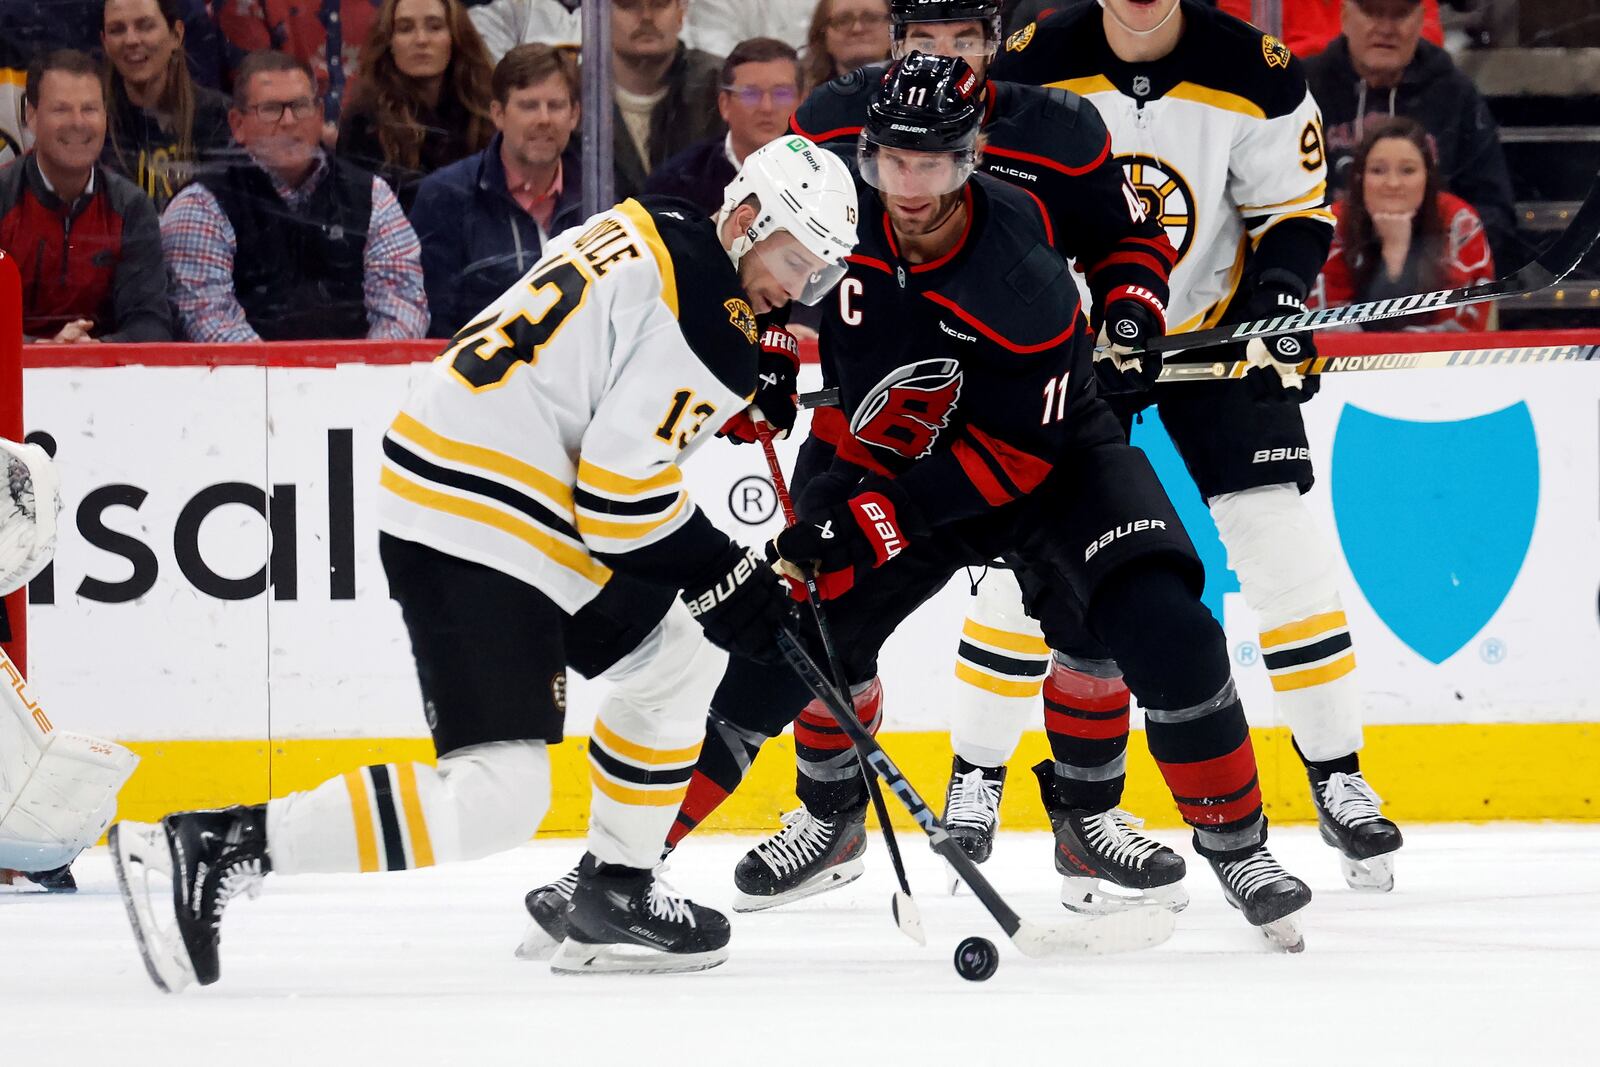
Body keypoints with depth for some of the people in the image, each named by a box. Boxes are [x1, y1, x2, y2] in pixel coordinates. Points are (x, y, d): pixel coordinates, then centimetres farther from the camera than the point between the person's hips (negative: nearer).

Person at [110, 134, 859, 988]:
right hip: (471, 536, -11)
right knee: (496, 797, -17)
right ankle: (213, 849, -21)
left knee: (678, 655, 23)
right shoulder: (700, 315, -15)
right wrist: (729, 582, -7)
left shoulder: (648, 234, 15)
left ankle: (613, 894, 26)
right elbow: (622, 492, -19)